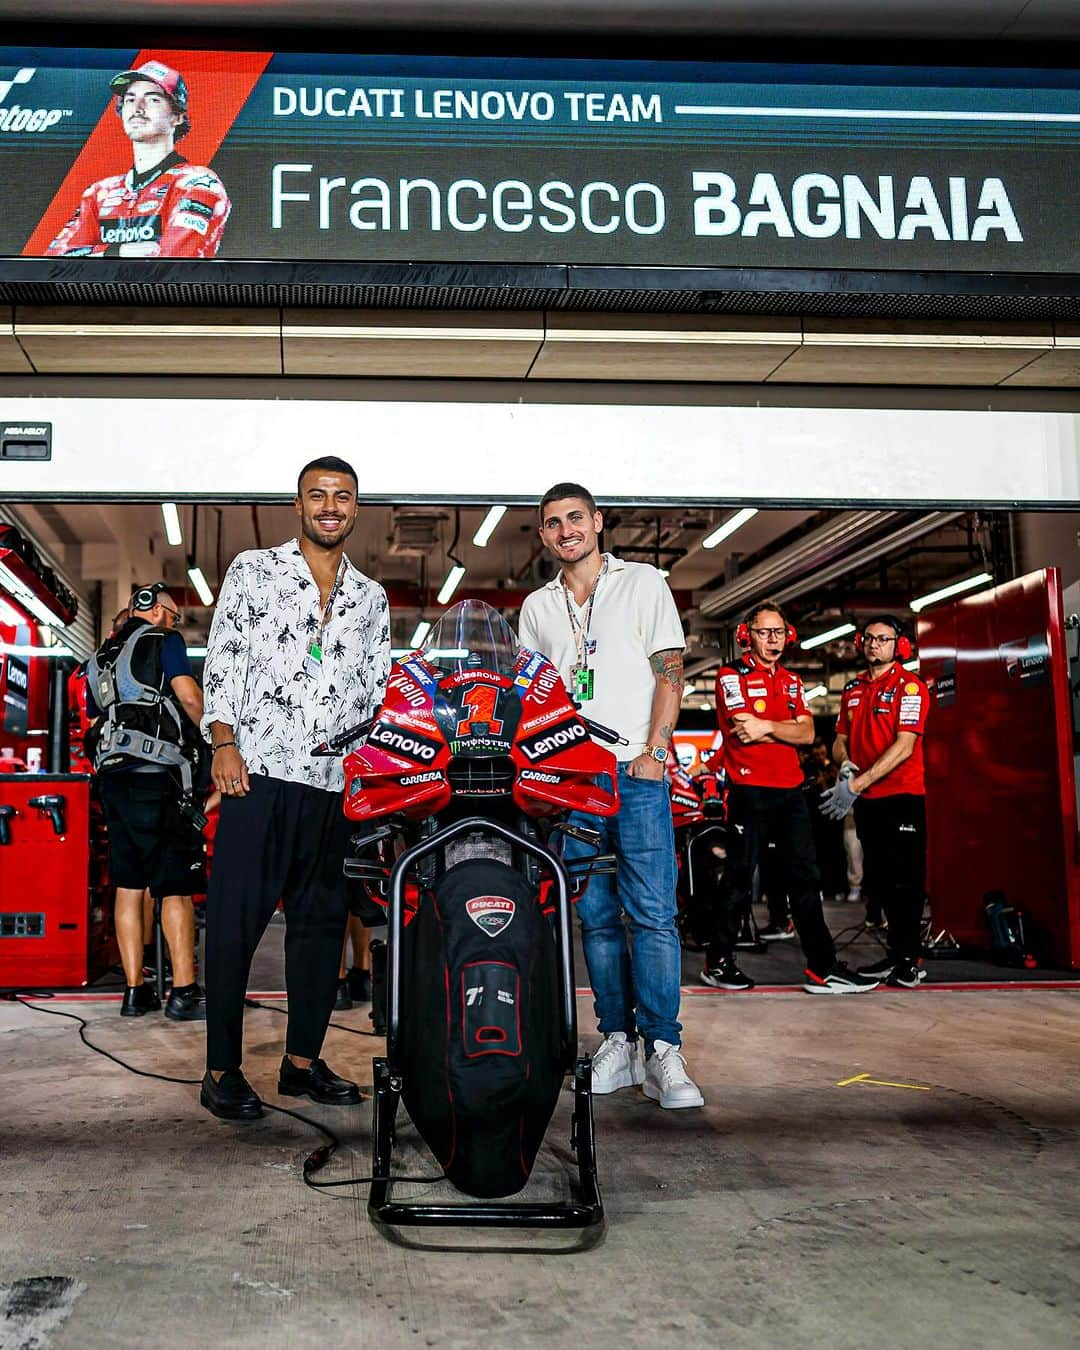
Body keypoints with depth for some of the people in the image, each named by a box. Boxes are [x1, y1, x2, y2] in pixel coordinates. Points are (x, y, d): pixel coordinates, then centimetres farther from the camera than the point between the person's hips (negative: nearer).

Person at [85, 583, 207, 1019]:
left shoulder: (100, 657, 24)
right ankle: (184, 992, -9)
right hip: (155, 775, -8)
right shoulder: (162, 640, 1)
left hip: (110, 776, 8)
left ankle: (135, 991, 10)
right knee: (176, 886, -7)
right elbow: (189, 696, -11)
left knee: (128, 886, 8)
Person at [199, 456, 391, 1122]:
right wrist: (224, 743, -9)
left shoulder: (372, 597, 17)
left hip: (335, 782, 4)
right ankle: (223, 1069, 5)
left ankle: (303, 1059, 19)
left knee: (323, 921, 8)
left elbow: (378, 689, 17)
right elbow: (222, 659, 1)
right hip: (257, 771, -4)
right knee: (236, 919, -4)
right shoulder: (253, 570, 7)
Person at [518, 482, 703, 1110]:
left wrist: (654, 752, -9)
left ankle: (663, 1049, -6)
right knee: (596, 917, 4)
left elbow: (670, 670, 1)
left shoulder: (643, 582, 8)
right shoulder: (537, 606, 19)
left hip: (635, 772, -3)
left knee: (653, 912, -9)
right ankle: (619, 1042, 10)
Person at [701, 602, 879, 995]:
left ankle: (823, 967, 8)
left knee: (805, 880, 5)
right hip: (750, 790, -6)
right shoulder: (732, 676, -3)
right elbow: (743, 731, -17)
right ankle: (717, 962, 11)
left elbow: (807, 733, 2)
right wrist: (787, 730, -9)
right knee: (738, 880, -1)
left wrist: (766, 727, -13)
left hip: (791, 790, 6)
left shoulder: (791, 680, 16)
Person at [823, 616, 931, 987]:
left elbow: (904, 746, -17)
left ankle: (910, 959, 4)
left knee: (905, 879, -5)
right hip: (866, 799, 7)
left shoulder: (910, 687, -7)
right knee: (877, 880, 11)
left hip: (902, 794, -7)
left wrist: (857, 784, -22)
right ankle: (898, 953, 21)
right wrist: (845, 764, -7)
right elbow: (840, 740, 18)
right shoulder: (853, 689, 13)